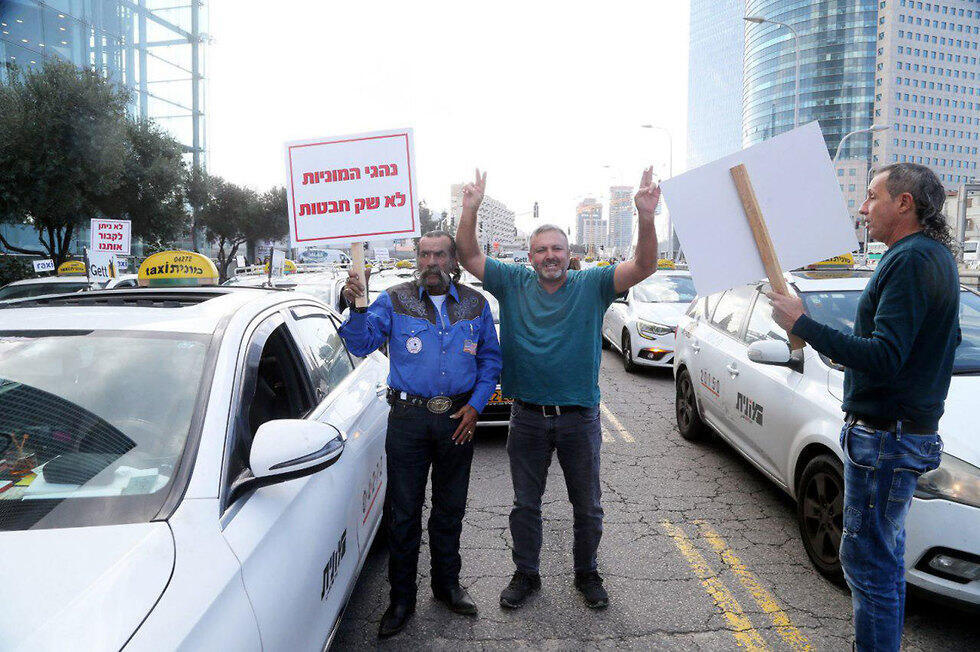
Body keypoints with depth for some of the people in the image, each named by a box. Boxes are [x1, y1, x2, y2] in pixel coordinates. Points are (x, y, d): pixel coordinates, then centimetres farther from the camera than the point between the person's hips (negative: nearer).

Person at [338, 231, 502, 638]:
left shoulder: (476, 305, 5)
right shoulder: (394, 301, -1)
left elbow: (490, 359, 9)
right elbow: (361, 344, -9)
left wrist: (475, 405, -2)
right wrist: (356, 307, -27)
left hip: (458, 419, 2)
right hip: (409, 418, -2)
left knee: (450, 508, 16)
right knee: (404, 512, 5)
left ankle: (447, 585, 35)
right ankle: (401, 599, 22)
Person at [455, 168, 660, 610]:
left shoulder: (592, 286, -5)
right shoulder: (513, 284, -1)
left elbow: (644, 266, -16)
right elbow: (469, 257, -5)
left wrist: (646, 217, -32)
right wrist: (470, 209, -20)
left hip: (579, 419, -1)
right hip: (528, 418, 1)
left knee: (587, 506, 15)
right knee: (525, 504, 16)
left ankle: (587, 574, 37)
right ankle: (526, 574, 36)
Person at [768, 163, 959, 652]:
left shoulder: (912, 259, -20)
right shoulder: (936, 255, 14)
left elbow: (884, 358, -28)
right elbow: (948, 338, 26)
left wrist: (803, 326, -24)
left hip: (886, 438, -11)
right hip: (910, 426, 11)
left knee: (870, 563, -1)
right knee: (883, 557, 21)